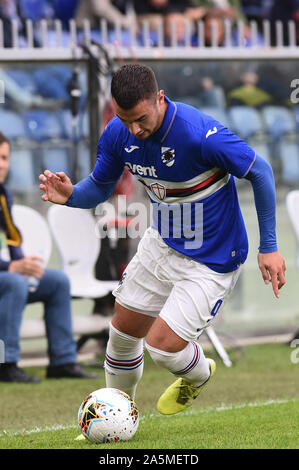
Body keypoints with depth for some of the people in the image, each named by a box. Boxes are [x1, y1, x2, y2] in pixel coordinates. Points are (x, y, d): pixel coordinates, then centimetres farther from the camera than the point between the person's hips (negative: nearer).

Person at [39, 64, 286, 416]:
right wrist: (70, 195, -21)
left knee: (162, 345, -10)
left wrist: (269, 247, -15)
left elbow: (260, 172, -19)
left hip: (212, 260, -6)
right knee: (123, 331, 12)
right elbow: (100, 187, 3)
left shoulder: (201, 134, -33)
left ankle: (198, 375, 26)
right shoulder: (117, 134, -14)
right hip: (161, 243, 6)